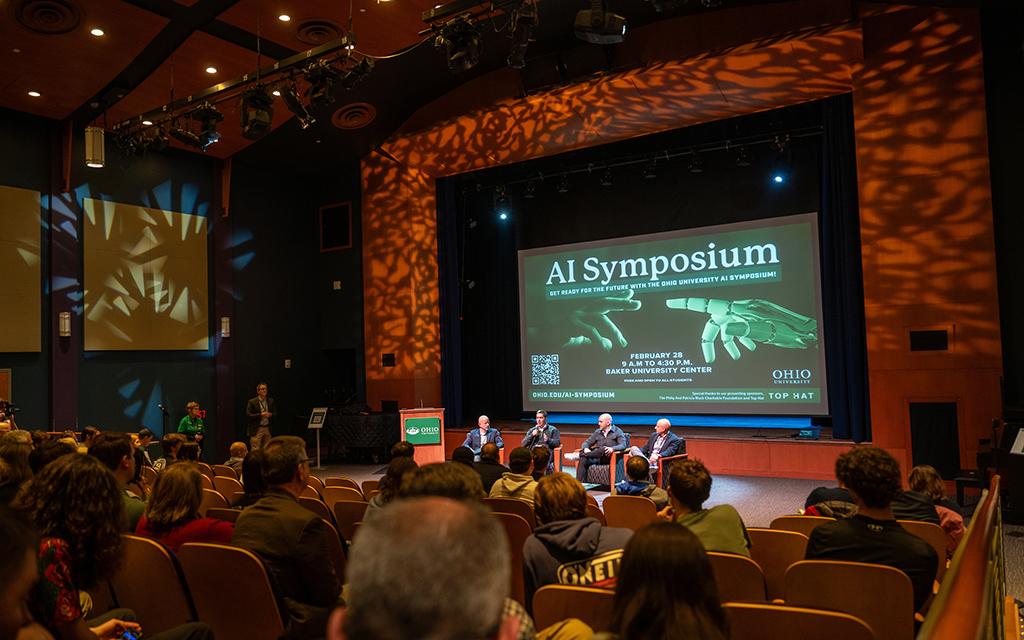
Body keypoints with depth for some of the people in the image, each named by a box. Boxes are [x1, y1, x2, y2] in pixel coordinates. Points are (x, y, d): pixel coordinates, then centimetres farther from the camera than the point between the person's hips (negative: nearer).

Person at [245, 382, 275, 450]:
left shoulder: (270, 401, 9)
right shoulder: (252, 402, -5)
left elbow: (275, 413, 13)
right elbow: (248, 415, -10)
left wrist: (270, 414, -9)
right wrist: (260, 415, -19)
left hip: (267, 429, 5)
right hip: (256, 429, -5)